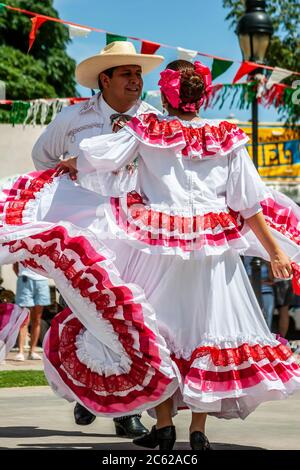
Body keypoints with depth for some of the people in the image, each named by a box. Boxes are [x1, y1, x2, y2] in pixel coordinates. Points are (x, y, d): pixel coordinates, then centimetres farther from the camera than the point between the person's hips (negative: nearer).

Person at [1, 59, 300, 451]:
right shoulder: (228, 138, 3)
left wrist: (72, 164, 15)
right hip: (212, 249, 2)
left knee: (152, 328, 10)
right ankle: (199, 429, 10)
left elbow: (98, 158, -8)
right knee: (206, 331, 10)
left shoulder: (145, 131, -1)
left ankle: (164, 424, 8)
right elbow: (250, 203, 1)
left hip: (156, 246, -1)